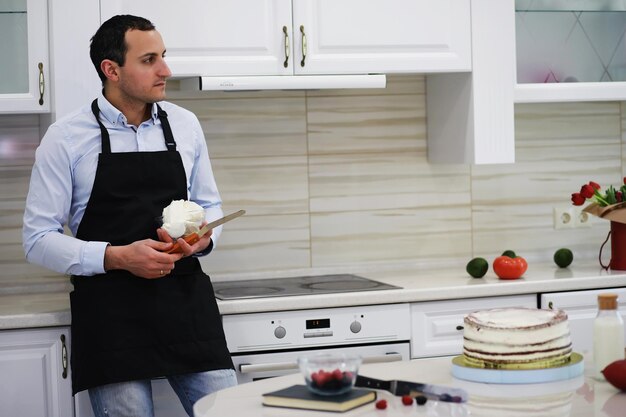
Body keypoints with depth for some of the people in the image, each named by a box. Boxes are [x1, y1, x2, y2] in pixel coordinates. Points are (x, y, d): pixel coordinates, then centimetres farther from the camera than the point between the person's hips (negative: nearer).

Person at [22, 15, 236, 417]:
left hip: (186, 301, 3)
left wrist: (203, 238, -5)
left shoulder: (185, 125, 8)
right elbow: (38, 240, -4)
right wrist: (117, 256, -17)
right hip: (111, 311, -3)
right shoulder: (66, 138, -4)